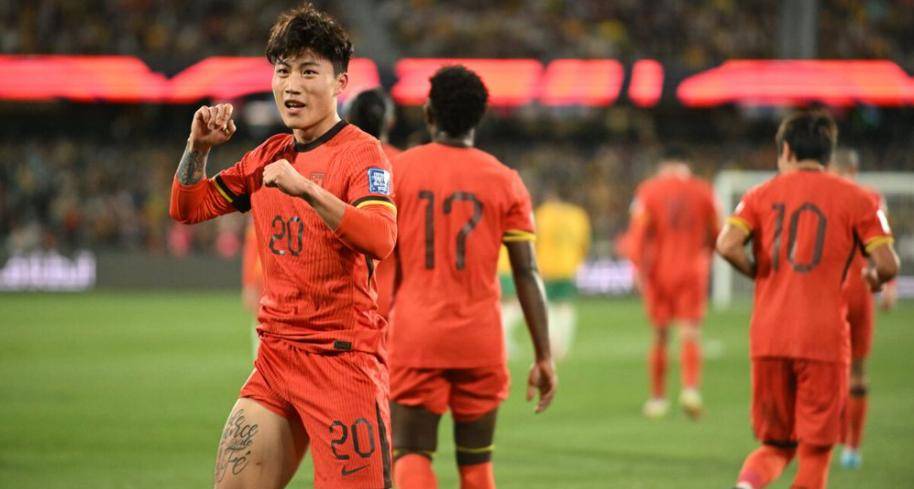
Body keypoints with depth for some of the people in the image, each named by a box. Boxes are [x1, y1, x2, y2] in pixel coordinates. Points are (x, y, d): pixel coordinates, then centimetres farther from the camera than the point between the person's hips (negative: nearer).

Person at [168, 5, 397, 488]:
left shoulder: (360, 151, -7)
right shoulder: (269, 155, 14)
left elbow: (380, 239, -24)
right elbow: (187, 208, 20)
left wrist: (307, 190, -32)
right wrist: (198, 147, 4)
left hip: (341, 357, -7)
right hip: (276, 354, 7)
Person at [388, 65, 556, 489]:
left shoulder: (396, 172, 0)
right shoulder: (505, 182, 2)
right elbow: (527, 275, -1)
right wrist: (544, 357, 2)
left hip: (415, 339, -1)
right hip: (480, 342, 1)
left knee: (410, 453, -1)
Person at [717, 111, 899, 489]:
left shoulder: (762, 195, 9)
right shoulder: (853, 198, 5)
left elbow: (727, 245, -8)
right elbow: (888, 263, -5)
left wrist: (760, 274, 9)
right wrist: (874, 277, 18)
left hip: (768, 336, 2)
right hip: (824, 337, -2)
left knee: (775, 444, 14)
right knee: (815, 452, 5)